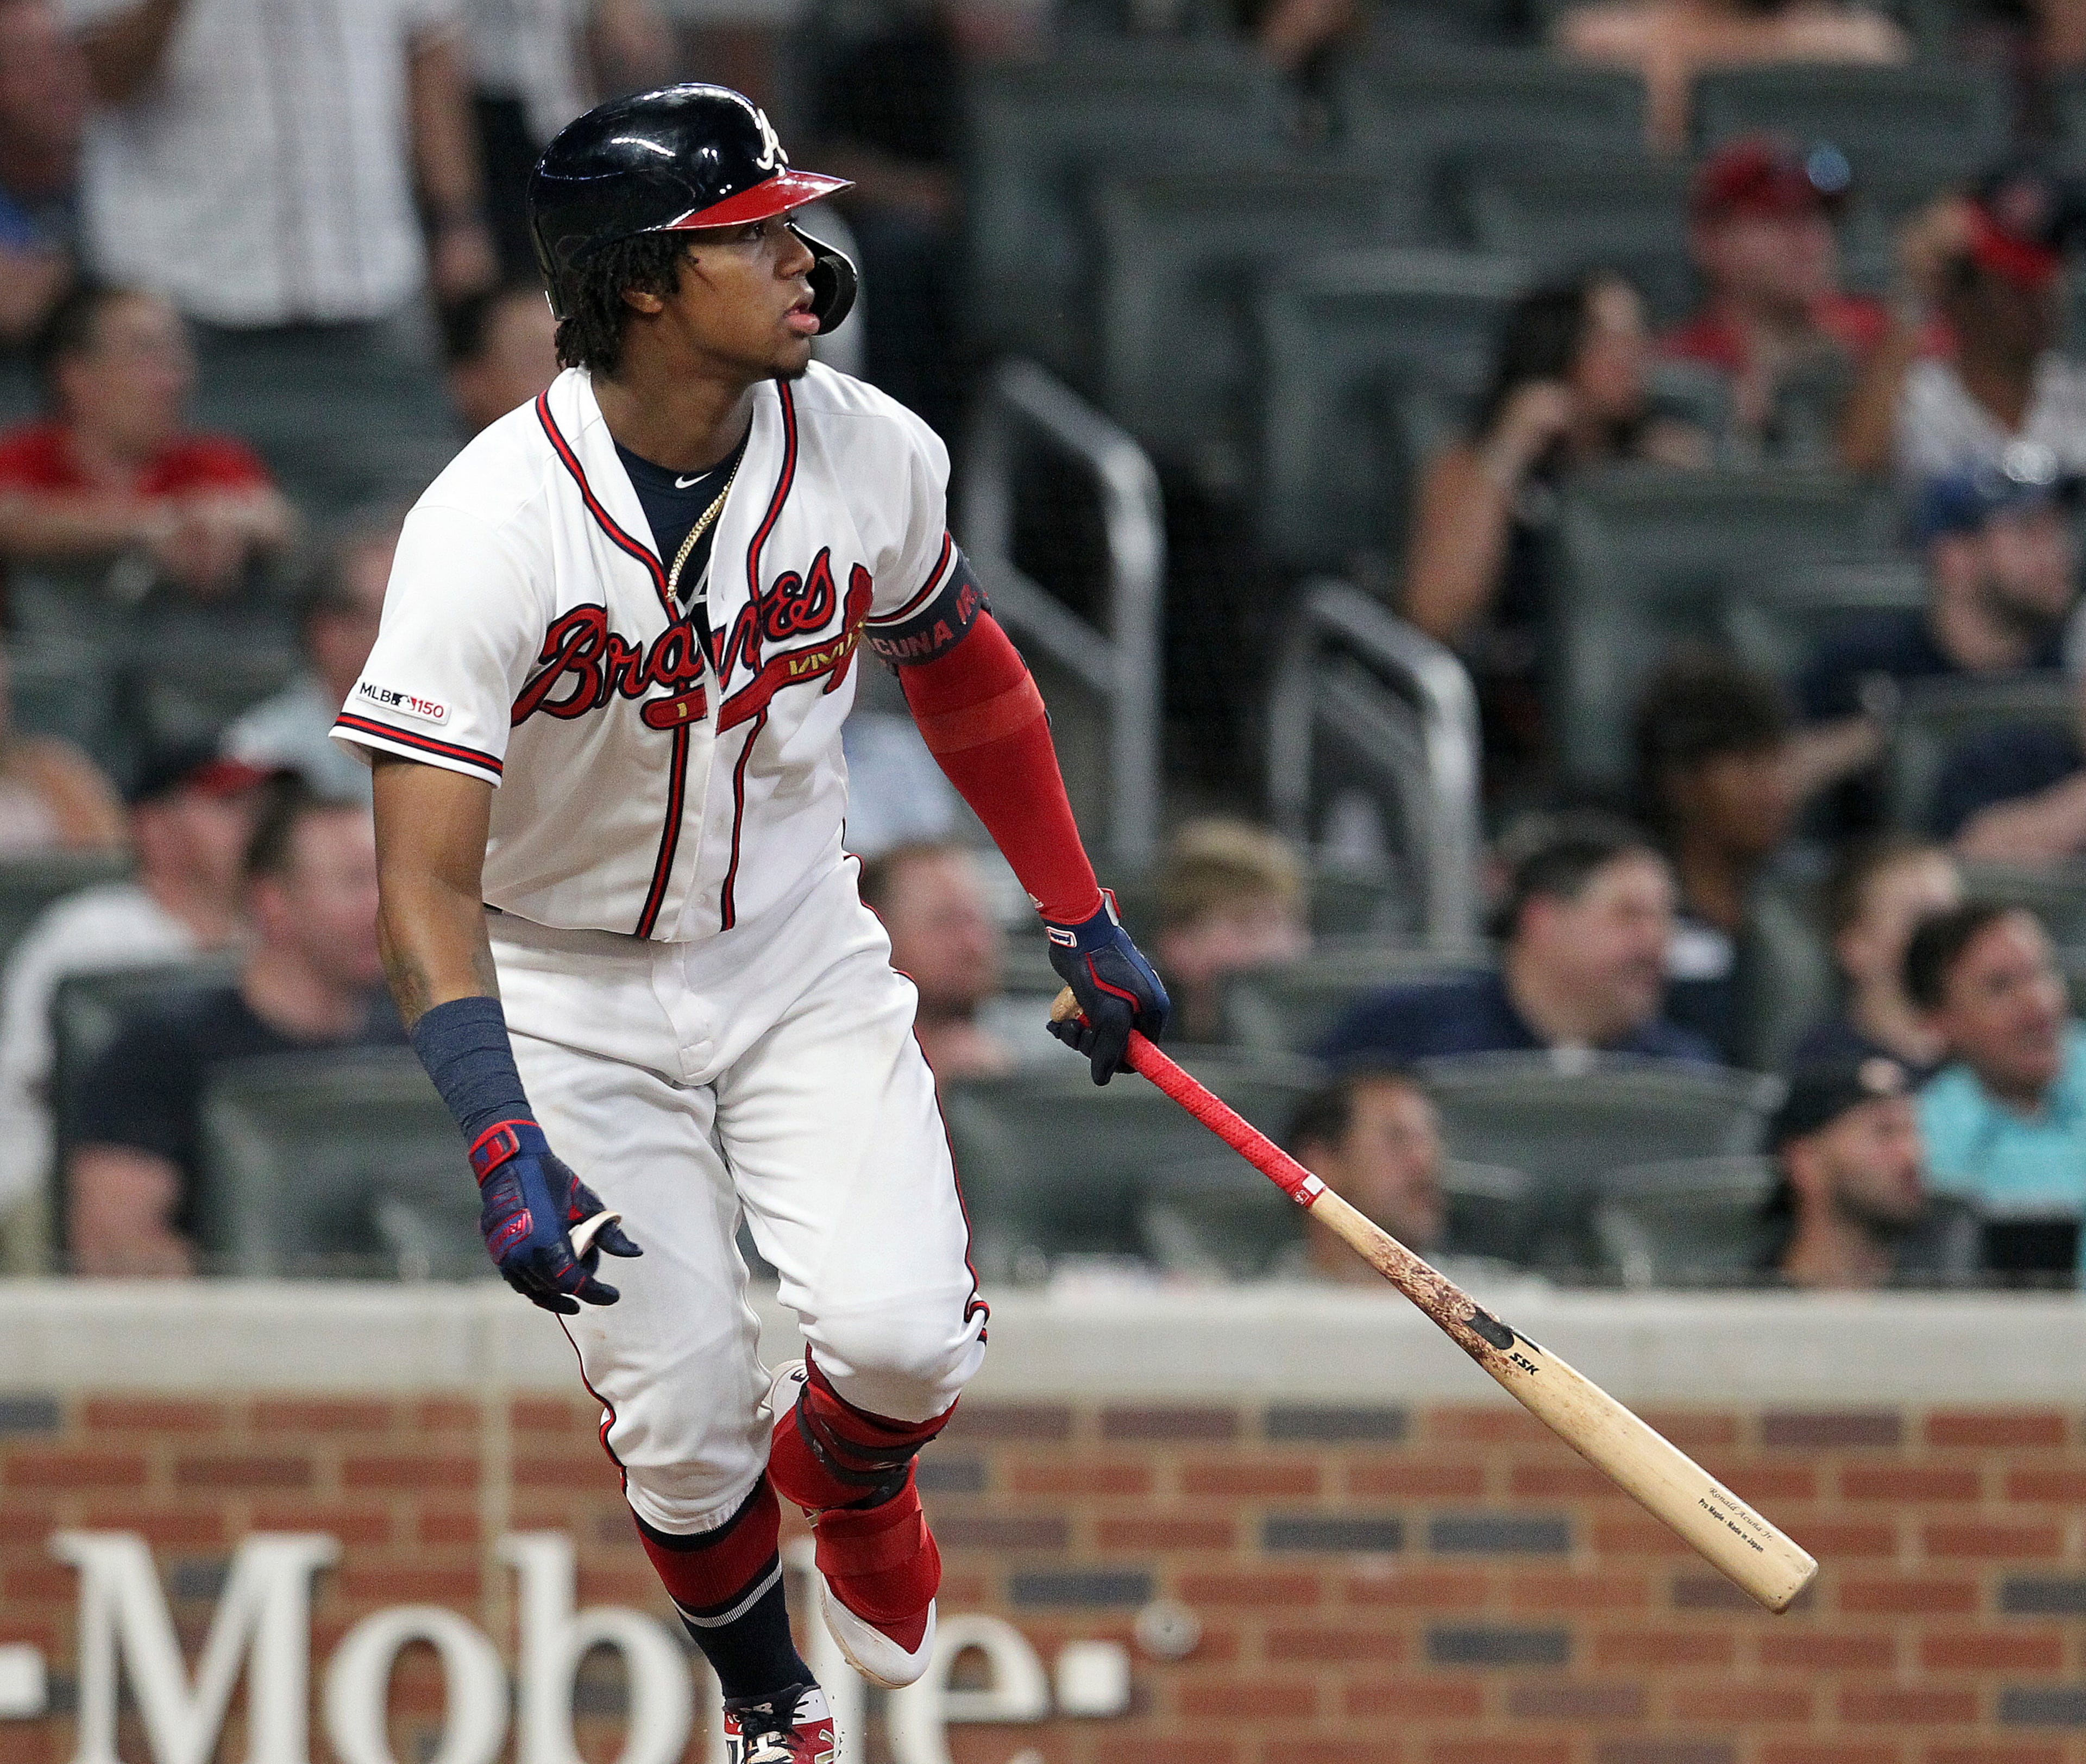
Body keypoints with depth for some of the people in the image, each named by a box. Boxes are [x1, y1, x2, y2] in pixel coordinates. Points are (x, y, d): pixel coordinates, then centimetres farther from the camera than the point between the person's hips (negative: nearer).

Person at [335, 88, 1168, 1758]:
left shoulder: (871, 456, -13)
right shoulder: (493, 525, -27)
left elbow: (961, 667, 9)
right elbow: (425, 878, -29)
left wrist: (1085, 921, 12)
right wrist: (505, 1152, -39)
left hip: (802, 960, 3)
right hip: (570, 994, -3)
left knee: (903, 1338, -16)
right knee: (685, 1420, -5)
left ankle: (845, 1475, 22)